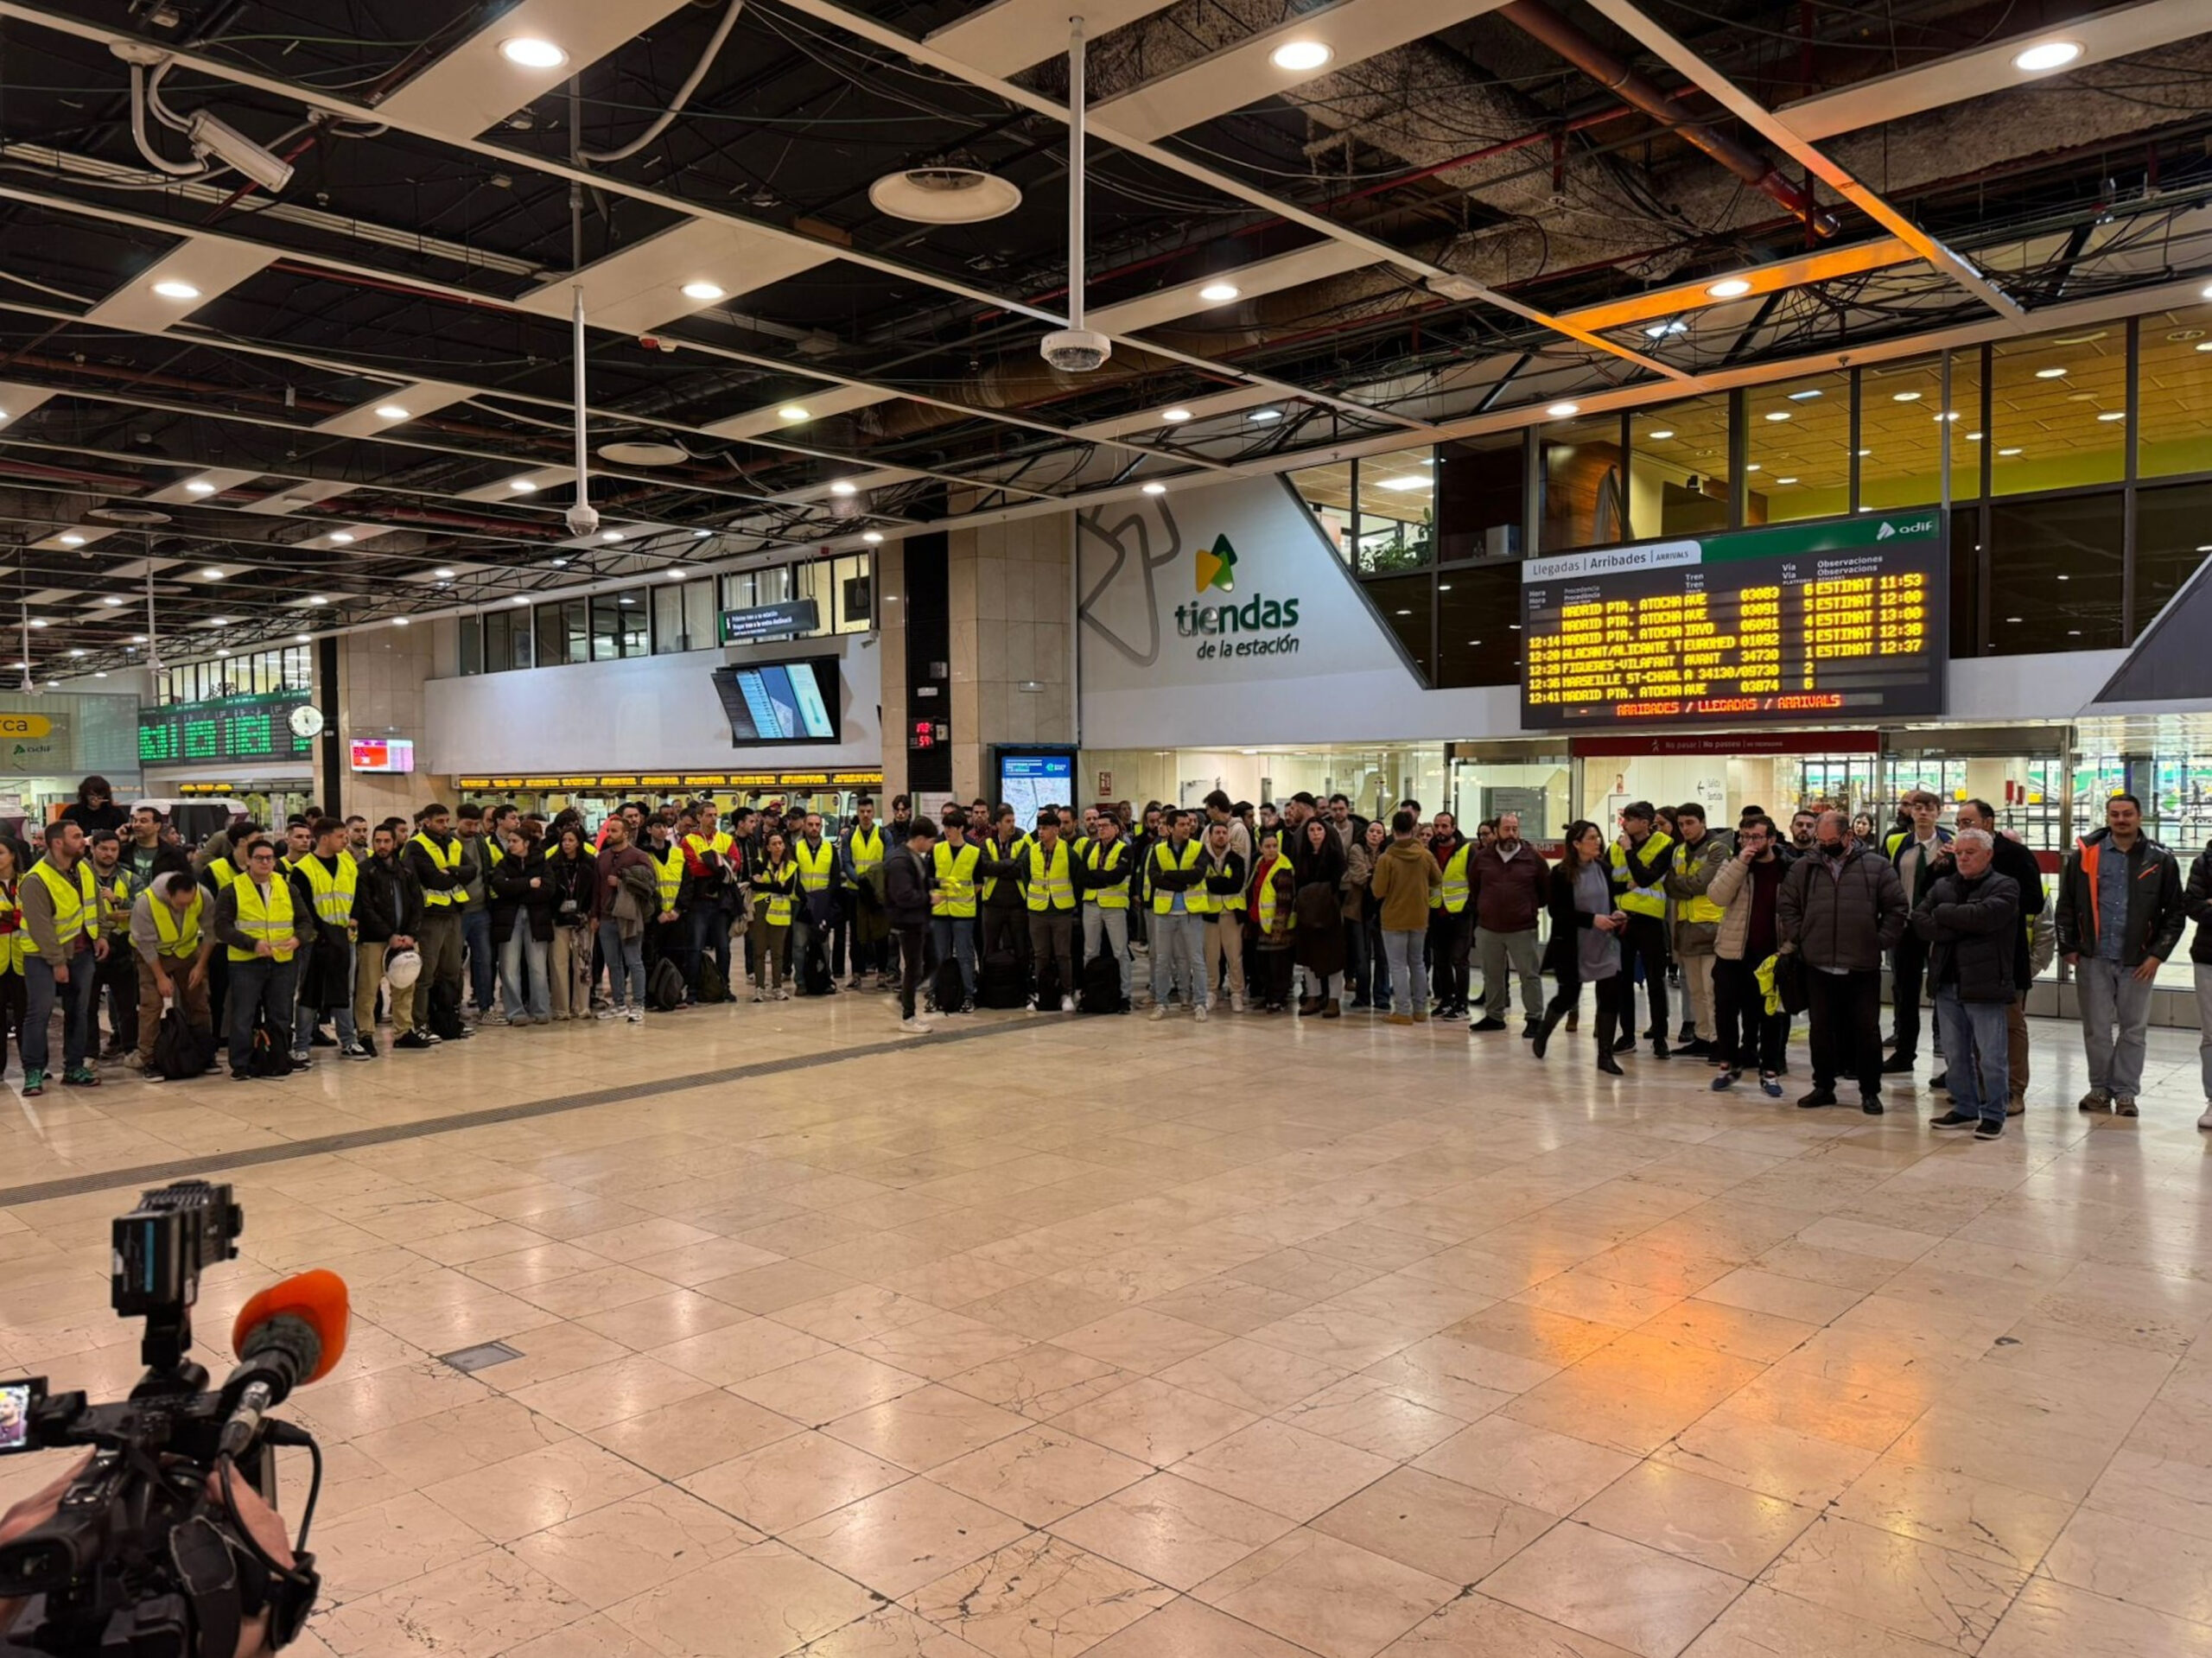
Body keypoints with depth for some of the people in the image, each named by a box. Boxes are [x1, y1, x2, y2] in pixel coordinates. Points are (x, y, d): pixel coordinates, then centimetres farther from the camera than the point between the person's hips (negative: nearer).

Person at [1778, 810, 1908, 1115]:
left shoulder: (1877, 867, 0)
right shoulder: (1803, 867, 5)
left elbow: (1897, 908, 2)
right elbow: (1786, 906, 10)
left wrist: (1880, 942, -3)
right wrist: (1799, 939, 2)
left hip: (1863, 967, -2)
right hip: (1818, 965, 2)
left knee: (1867, 1030, 5)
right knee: (1821, 1029, 10)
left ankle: (1870, 1092, 17)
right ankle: (1823, 1087, 23)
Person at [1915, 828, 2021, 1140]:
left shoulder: (2004, 887, -3)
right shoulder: (1941, 886, 12)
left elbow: (1984, 916, -22)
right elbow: (1919, 920, -2)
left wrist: (1943, 913, -8)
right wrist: (1961, 927, -14)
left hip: (1984, 985, -5)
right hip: (1946, 984, 5)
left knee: (1990, 1056, 1)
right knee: (1956, 1054, 14)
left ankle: (1993, 1115, 12)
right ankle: (1964, 1108, 26)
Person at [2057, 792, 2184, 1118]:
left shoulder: (2160, 860, 0)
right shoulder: (2085, 855, 1)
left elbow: (2175, 912, 3)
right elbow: (2066, 905, 5)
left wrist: (2157, 954, -4)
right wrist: (2069, 948, 1)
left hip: (2138, 962, 0)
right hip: (2093, 959, 0)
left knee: (2133, 1030, 7)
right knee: (2096, 1029, 7)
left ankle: (2125, 1092, 17)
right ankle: (2100, 1088, 19)